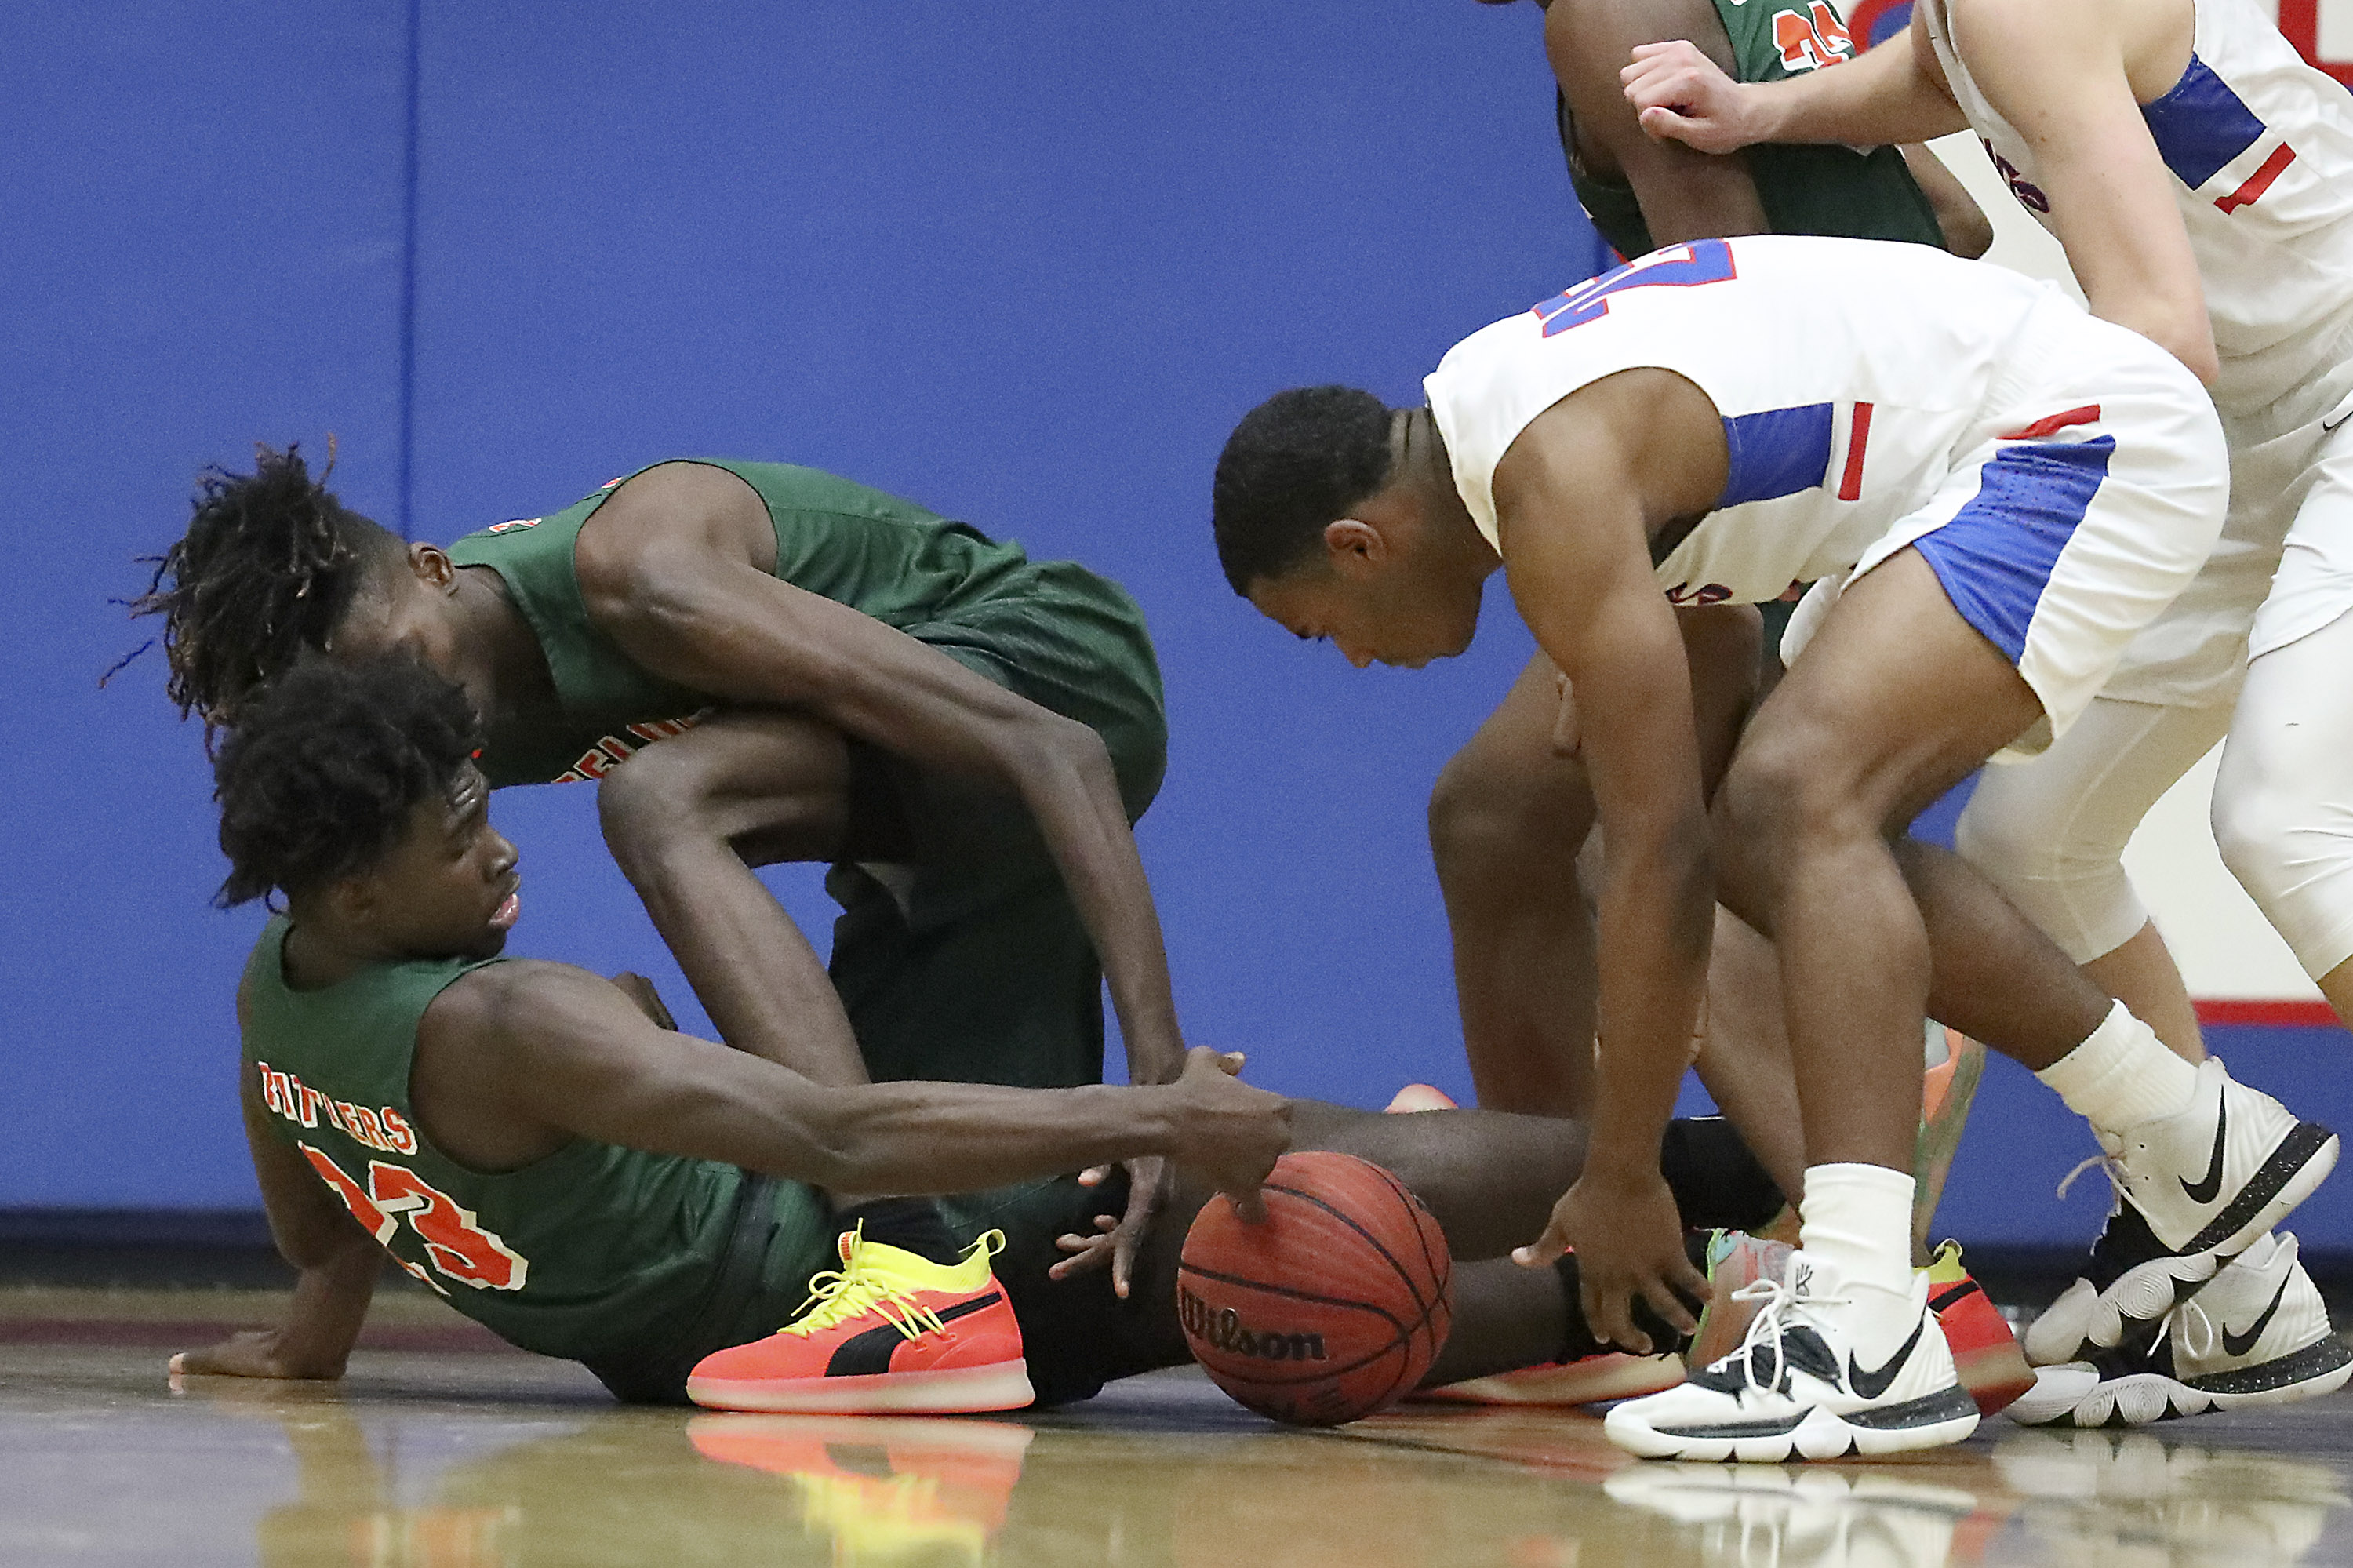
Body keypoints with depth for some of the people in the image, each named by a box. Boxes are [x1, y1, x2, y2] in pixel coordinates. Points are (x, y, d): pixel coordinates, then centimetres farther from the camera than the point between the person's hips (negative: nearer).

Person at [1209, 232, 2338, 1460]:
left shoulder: (1555, 479, -21)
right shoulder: (1480, 410, 10)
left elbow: (1658, 853, -21)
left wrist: (1620, 1179, -14)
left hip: (2082, 430, -11)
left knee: (1799, 800, -24)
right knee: (1777, 834, 11)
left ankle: (1862, 1336, -33)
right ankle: (2202, 1145, 22)